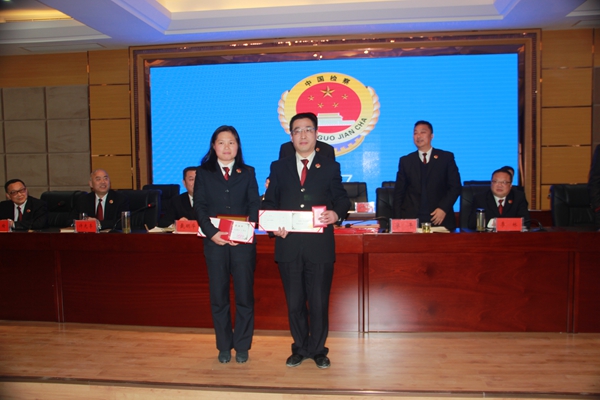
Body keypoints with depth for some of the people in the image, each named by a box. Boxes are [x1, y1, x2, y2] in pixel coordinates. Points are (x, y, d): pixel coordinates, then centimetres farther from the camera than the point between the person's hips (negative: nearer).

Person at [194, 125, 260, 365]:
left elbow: (254, 205, 3)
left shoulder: (247, 173, 10)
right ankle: (224, 347, 20)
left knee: (244, 297, 3)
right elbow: (199, 207, 1)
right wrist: (212, 232, -14)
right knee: (218, 298, 6)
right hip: (215, 243, 0)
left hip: (243, 243, 0)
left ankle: (242, 347, 17)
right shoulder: (203, 173, 9)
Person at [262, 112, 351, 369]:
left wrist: (336, 213, -17)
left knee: (319, 302, 6)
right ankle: (300, 349, 29)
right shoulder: (278, 167, 11)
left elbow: (341, 199, 5)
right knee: (294, 303, 11)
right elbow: (269, 203, 8)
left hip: (320, 246, -1)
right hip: (288, 245, 2)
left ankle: (318, 350, 25)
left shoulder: (330, 167, 9)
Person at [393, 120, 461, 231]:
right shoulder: (405, 161, 10)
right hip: (411, 218, 1)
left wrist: (443, 208, -11)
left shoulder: (446, 157, 7)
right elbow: (399, 192, 9)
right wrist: (398, 220, -1)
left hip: (440, 218, 0)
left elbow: (455, 186, 3)